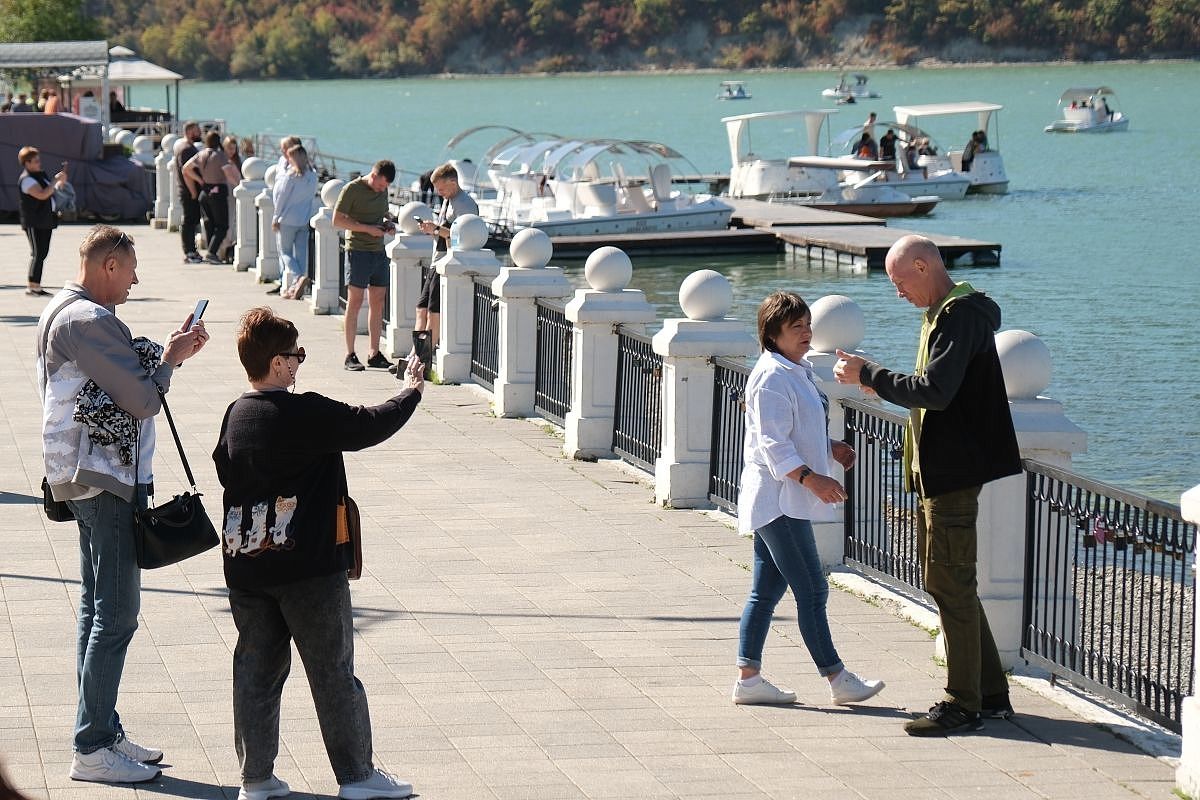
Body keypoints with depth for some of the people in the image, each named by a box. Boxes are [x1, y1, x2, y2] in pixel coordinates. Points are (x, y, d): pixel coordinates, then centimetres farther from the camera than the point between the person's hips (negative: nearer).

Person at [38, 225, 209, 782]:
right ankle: (92, 750, -5)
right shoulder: (85, 320, -19)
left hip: (93, 479, 11)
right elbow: (144, 399, -19)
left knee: (99, 609, 15)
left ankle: (104, 733, 21)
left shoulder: (68, 312, 14)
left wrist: (169, 352, 9)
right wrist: (170, 358, -3)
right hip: (105, 481, -11)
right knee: (115, 616, -8)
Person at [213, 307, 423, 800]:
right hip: (307, 565, -6)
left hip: (246, 569, 6)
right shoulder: (307, 414, -16)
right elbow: (371, 425, -9)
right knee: (333, 672, 4)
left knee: (256, 671, 11)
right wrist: (410, 393, 8)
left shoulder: (234, 416, 4)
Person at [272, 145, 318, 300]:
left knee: (285, 252, 5)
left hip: (288, 219, -5)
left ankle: (299, 277, -20)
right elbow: (312, 195, 9)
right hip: (305, 219, 5)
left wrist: (276, 218, -1)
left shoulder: (290, 176, -14)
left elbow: (281, 197, -10)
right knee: (301, 253, 8)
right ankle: (296, 288, 8)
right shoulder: (312, 176, 2)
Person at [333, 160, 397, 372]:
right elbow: (337, 220, -11)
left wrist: (387, 223, 4)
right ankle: (350, 356, -2)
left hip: (379, 251, 7)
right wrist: (368, 228, -17)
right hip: (358, 250, -7)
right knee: (355, 302, -5)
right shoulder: (352, 189, -9)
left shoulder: (382, 191, 12)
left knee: (377, 303, 7)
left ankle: (374, 354, 14)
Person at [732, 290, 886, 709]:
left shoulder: (796, 371, 16)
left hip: (784, 501, 11)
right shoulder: (772, 377, -16)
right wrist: (812, 478, -27)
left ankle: (749, 678, 15)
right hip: (778, 500, -11)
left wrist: (831, 447, 13)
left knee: (766, 591, 11)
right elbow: (773, 444, -22)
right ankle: (839, 680, -2)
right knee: (812, 590, -6)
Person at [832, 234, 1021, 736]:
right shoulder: (944, 313, 16)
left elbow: (935, 391, -26)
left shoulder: (959, 315, -17)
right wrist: (879, 383, 10)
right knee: (946, 581, 14)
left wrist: (869, 375, -19)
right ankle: (990, 694, 21)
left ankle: (963, 704, -3)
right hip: (939, 470, 11)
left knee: (950, 583, -7)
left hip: (954, 471, -11)